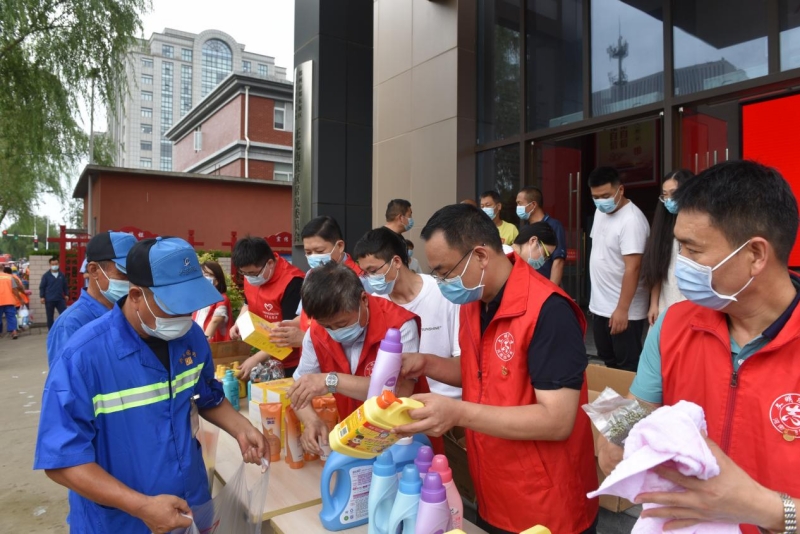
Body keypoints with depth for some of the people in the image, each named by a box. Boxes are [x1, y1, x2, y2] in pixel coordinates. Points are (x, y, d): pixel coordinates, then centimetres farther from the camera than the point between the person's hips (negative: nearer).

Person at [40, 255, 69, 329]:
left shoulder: (62, 275, 8)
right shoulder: (46, 275, 0)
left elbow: (65, 286, 16)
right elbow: (42, 287, 1)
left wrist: (66, 294, 10)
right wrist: (42, 297, -6)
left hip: (60, 299, 2)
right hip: (49, 300, -2)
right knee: (50, 317, 7)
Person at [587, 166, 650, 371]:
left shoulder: (631, 220, -21)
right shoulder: (600, 212, 6)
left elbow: (632, 268, -25)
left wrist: (622, 309, -26)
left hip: (623, 311, -8)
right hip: (600, 305, 8)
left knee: (626, 367, 5)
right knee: (607, 362, 21)